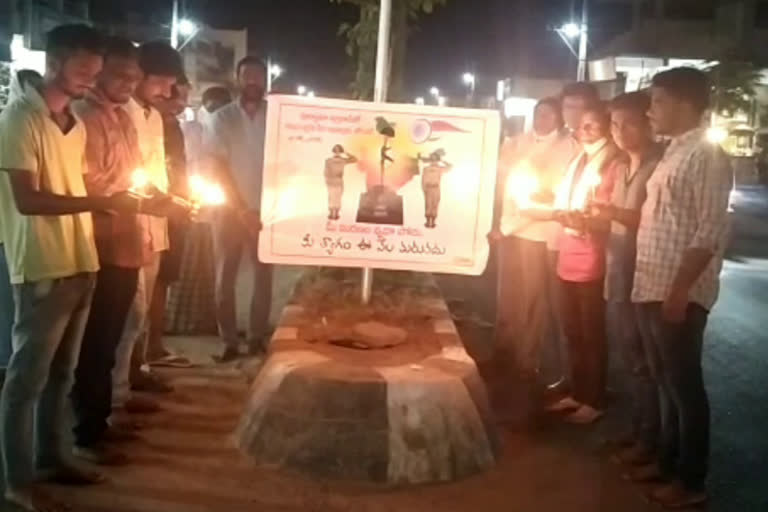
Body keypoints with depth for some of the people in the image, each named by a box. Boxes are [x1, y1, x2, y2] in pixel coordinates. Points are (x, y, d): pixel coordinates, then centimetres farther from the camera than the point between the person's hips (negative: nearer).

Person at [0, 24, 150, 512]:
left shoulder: (75, 124, 14)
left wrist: (117, 201, 7)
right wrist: (103, 202, -19)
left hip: (80, 263, 8)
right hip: (42, 270, -7)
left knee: (61, 373, 16)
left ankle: (52, 456, 30)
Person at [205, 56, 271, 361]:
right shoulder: (222, 118, 0)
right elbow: (219, 167, -4)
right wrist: (242, 209, -13)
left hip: (265, 210, 1)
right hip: (230, 209, 0)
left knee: (264, 275, 3)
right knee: (225, 277, 1)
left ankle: (257, 339, 13)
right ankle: (230, 343, 9)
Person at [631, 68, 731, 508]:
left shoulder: (708, 157, -12)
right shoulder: (675, 154, 15)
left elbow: (710, 232, -18)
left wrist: (680, 290, -21)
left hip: (680, 294, -9)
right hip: (652, 289, 9)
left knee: (684, 385, 2)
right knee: (665, 382, 17)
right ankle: (669, 461, 31)